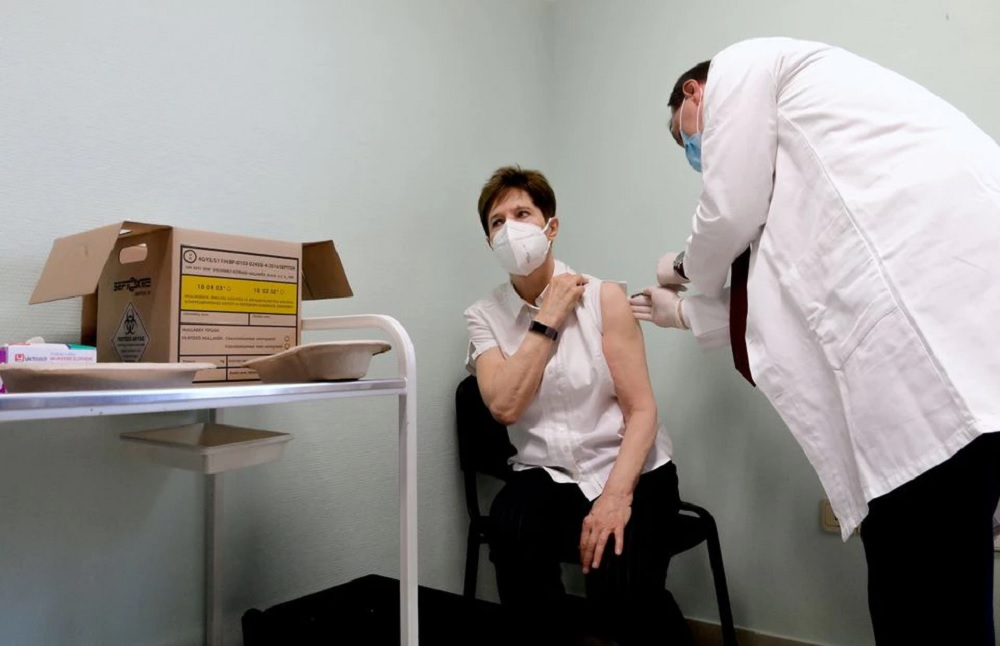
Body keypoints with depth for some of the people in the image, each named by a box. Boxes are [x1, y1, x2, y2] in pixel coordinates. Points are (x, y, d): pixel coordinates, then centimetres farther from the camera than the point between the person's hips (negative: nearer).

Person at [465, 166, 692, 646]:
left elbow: (641, 410, -9)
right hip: (548, 476, 2)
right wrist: (549, 317, -14)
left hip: (628, 469, -1)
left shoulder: (604, 298, -6)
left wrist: (616, 496, -23)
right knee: (511, 529, -30)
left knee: (620, 589, -25)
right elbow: (505, 406, -15)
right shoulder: (484, 316, 1)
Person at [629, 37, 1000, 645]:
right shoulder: (792, 145, 34)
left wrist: (685, 268, 24)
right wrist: (684, 312, 44)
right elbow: (801, 287, 30)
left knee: (924, 596, -4)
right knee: (925, 574, 14)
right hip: (948, 330, 9)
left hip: (943, 310, -9)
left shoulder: (740, 65, 12)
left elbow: (730, 213, 0)